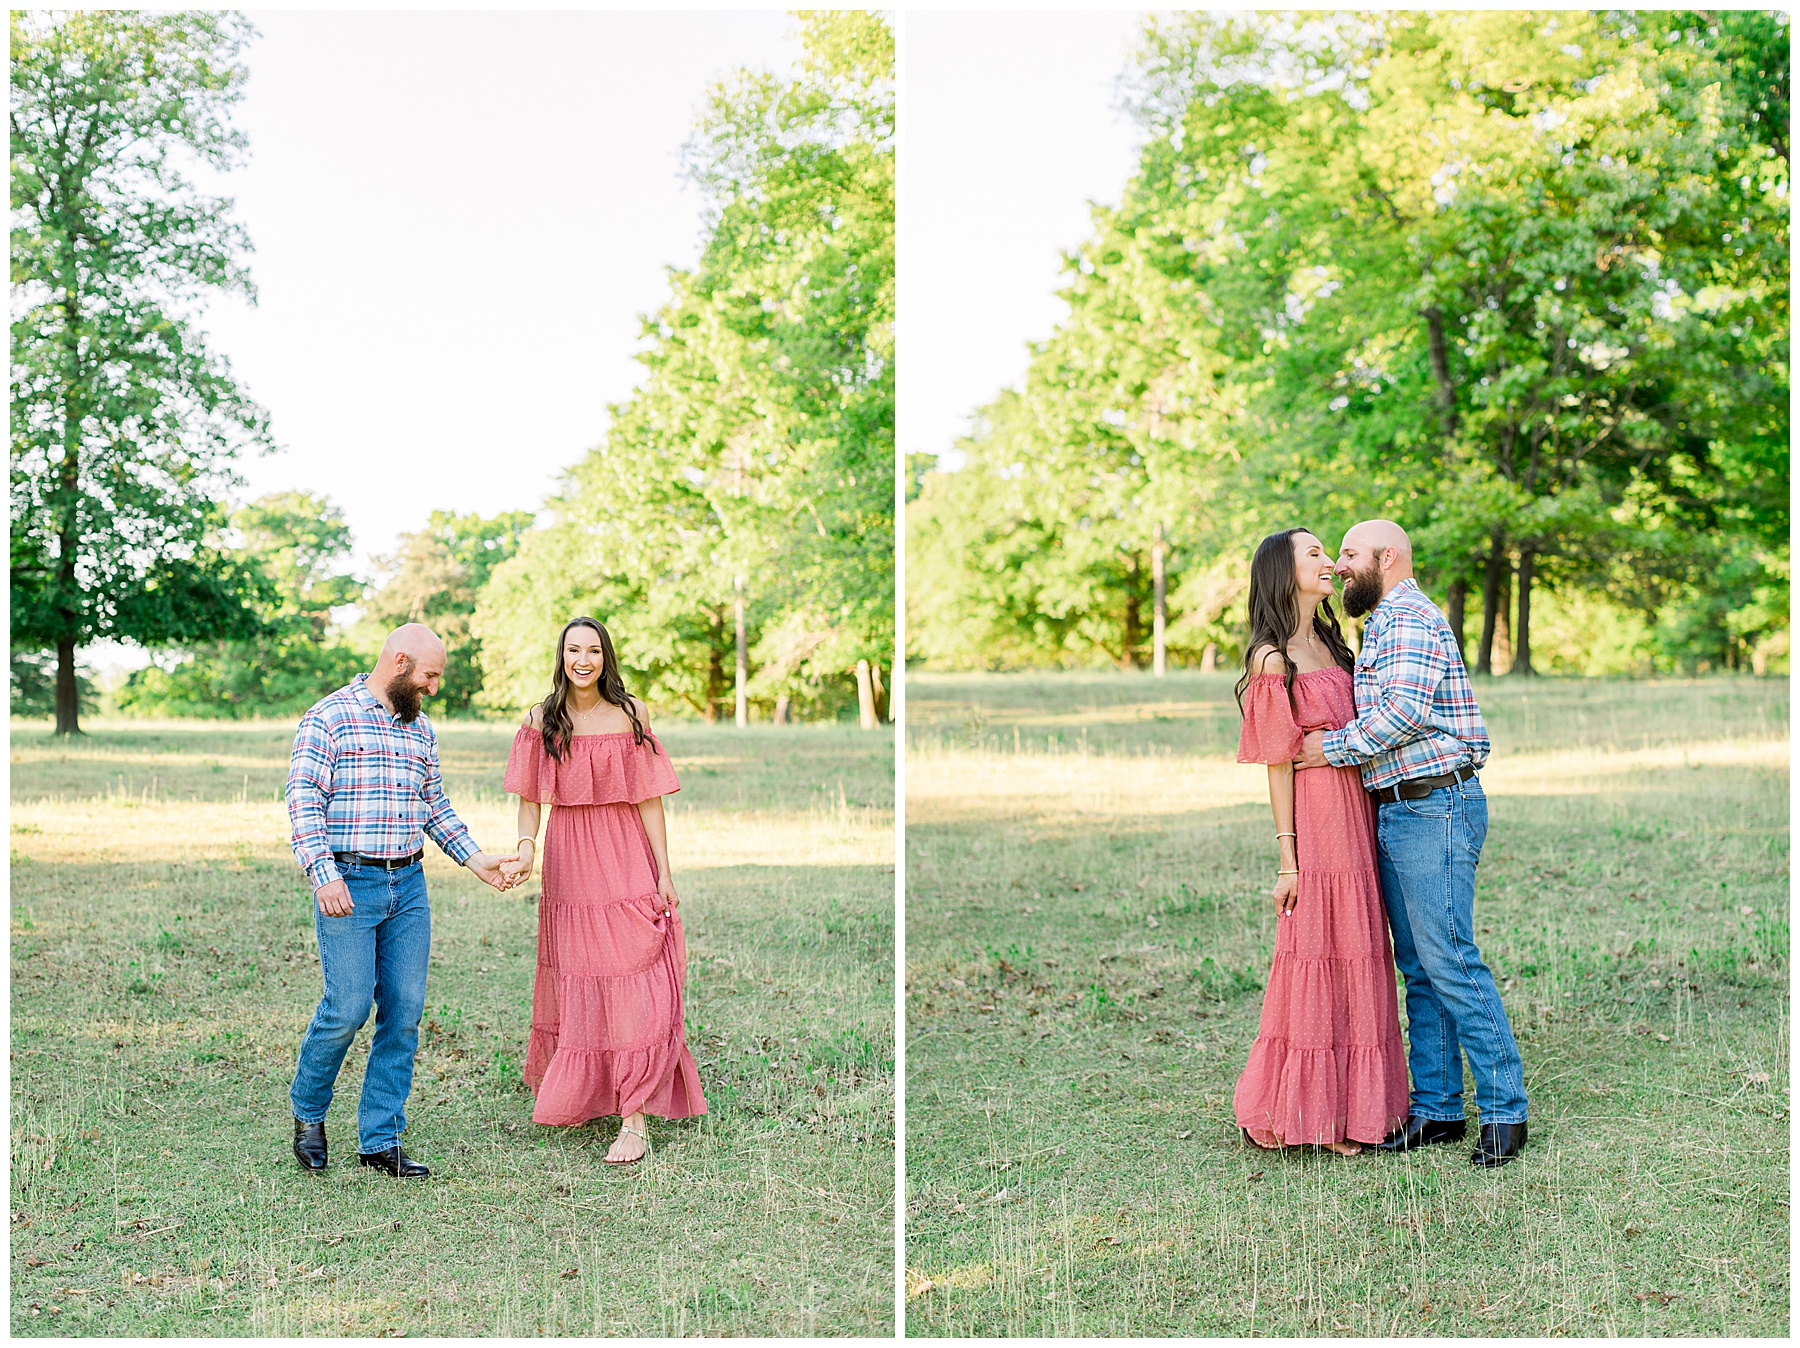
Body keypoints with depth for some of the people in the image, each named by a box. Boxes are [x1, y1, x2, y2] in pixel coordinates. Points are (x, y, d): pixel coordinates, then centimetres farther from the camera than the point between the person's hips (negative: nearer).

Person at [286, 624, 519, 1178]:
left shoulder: (421, 729, 16)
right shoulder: (329, 717, -4)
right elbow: (304, 800, -10)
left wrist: (475, 858, 14)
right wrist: (324, 876, -20)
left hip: (409, 886, 6)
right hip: (349, 886, -6)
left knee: (404, 1012, 3)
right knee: (348, 1007, -8)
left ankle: (380, 1139, 11)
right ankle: (308, 1112, 18)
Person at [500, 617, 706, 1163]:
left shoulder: (630, 714, -2)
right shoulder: (542, 719, 3)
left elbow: (649, 798, -2)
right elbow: (530, 797, 5)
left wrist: (664, 874, -4)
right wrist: (526, 846, -14)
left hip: (625, 862, -2)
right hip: (566, 859, 2)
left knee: (630, 985, -7)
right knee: (571, 984, 11)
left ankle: (634, 1120, -6)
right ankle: (573, 1094, 30)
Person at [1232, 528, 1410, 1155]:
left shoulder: (1328, 642, 15)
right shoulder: (1272, 658, -10)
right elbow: (1278, 763, -11)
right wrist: (1287, 858, -12)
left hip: (1356, 818, 8)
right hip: (1316, 823, -8)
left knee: (1357, 958, 12)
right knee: (1315, 959, -2)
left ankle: (1351, 1106, 22)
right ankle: (1306, 1111, 10)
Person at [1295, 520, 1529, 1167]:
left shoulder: (1410, 618, -10)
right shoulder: (1384, 624, 24)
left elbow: (1405, 708, -22)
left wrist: (1335, 746, -13)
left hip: (1435, 806, -10)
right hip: (1397, 814, 10)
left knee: (1451, 962, -9)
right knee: (1419, 968, 10)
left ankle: (1504, 1109, -1)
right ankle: (1437, 1107, 16)